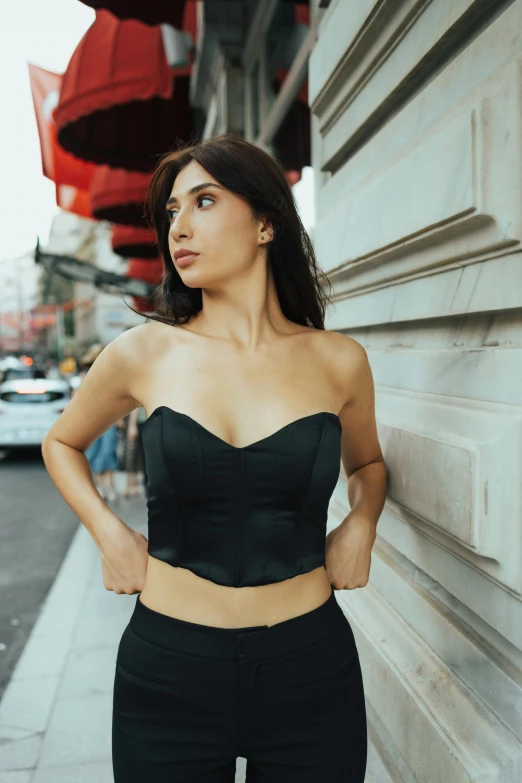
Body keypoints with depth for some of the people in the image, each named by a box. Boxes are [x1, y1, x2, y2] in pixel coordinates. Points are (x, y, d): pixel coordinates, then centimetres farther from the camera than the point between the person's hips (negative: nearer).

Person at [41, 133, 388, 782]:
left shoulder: (338, 361, -3)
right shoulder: (144, 353, -5)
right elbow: (61, 443, 14)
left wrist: (361, 524, -2)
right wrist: (108, 533, -1)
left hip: (311, 668, 1)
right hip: (168, 672, 0)